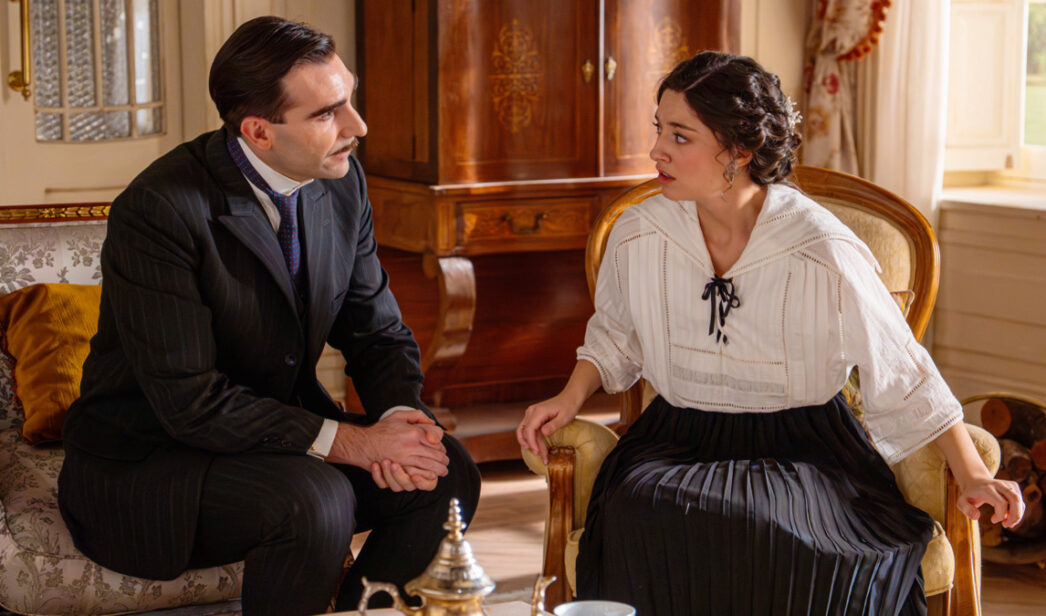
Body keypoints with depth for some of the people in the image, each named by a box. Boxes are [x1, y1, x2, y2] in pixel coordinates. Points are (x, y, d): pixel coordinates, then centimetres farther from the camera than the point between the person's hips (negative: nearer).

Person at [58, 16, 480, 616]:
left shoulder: (342, 183, -3)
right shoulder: (158, 210, -24)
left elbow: (378, 331, 6)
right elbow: (189, 399, -25)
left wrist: (397, 415, -16)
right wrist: (350, 441, -26)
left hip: (283, 426, 7)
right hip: (146, 464, -7)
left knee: (446, 471, -10)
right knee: (315, 501, -31)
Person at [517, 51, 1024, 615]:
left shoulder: (822, 253, -13)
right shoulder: (638, 235, -1)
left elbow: (901, 370, -4)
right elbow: (616, 334, 19)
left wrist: (973, 474, -5)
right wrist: (570, 397, 3)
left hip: (802, 448, -3)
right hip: (680, 439, 3)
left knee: (769, 530, -35)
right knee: (636, 514, -30)